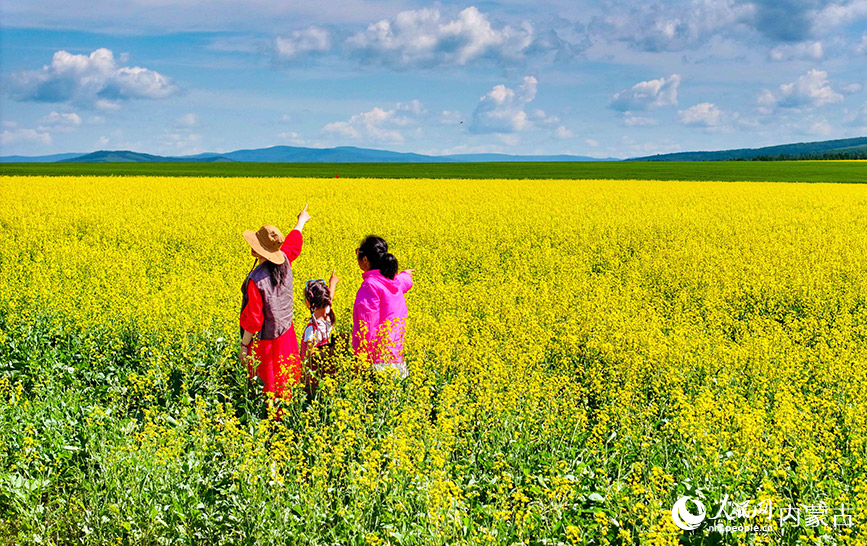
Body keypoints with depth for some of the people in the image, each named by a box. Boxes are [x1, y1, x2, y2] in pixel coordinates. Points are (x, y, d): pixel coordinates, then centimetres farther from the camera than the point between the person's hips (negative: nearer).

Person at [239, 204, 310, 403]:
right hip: (285, 333, 7)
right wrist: (301, 220, 34)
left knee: (266, 385, 7)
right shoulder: (284, 262, -8)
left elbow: (253, 318, -23)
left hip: (264, 342, -7)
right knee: (284, 381, 19)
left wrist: (244, 346, -10)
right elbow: (294, 240, 14)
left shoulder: (256, 280, -28)